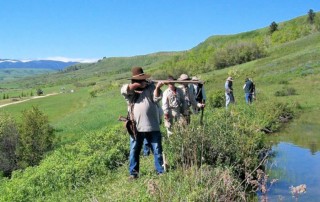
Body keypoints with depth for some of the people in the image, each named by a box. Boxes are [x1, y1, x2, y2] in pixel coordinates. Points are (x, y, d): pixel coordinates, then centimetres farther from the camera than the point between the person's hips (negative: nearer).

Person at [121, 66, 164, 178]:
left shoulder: (150, 87, 7)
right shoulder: (130, 90, 5)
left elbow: (156, 98, -4)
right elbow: (124, 89, -16)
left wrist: (157, 88, -20)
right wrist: (137, 85, -16)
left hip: (152, 126, 0)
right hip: (136, 126, 0)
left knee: (157, 150, 7)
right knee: (134, 151, 8)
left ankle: (161, 171, 18)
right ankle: (133, 172, 18)